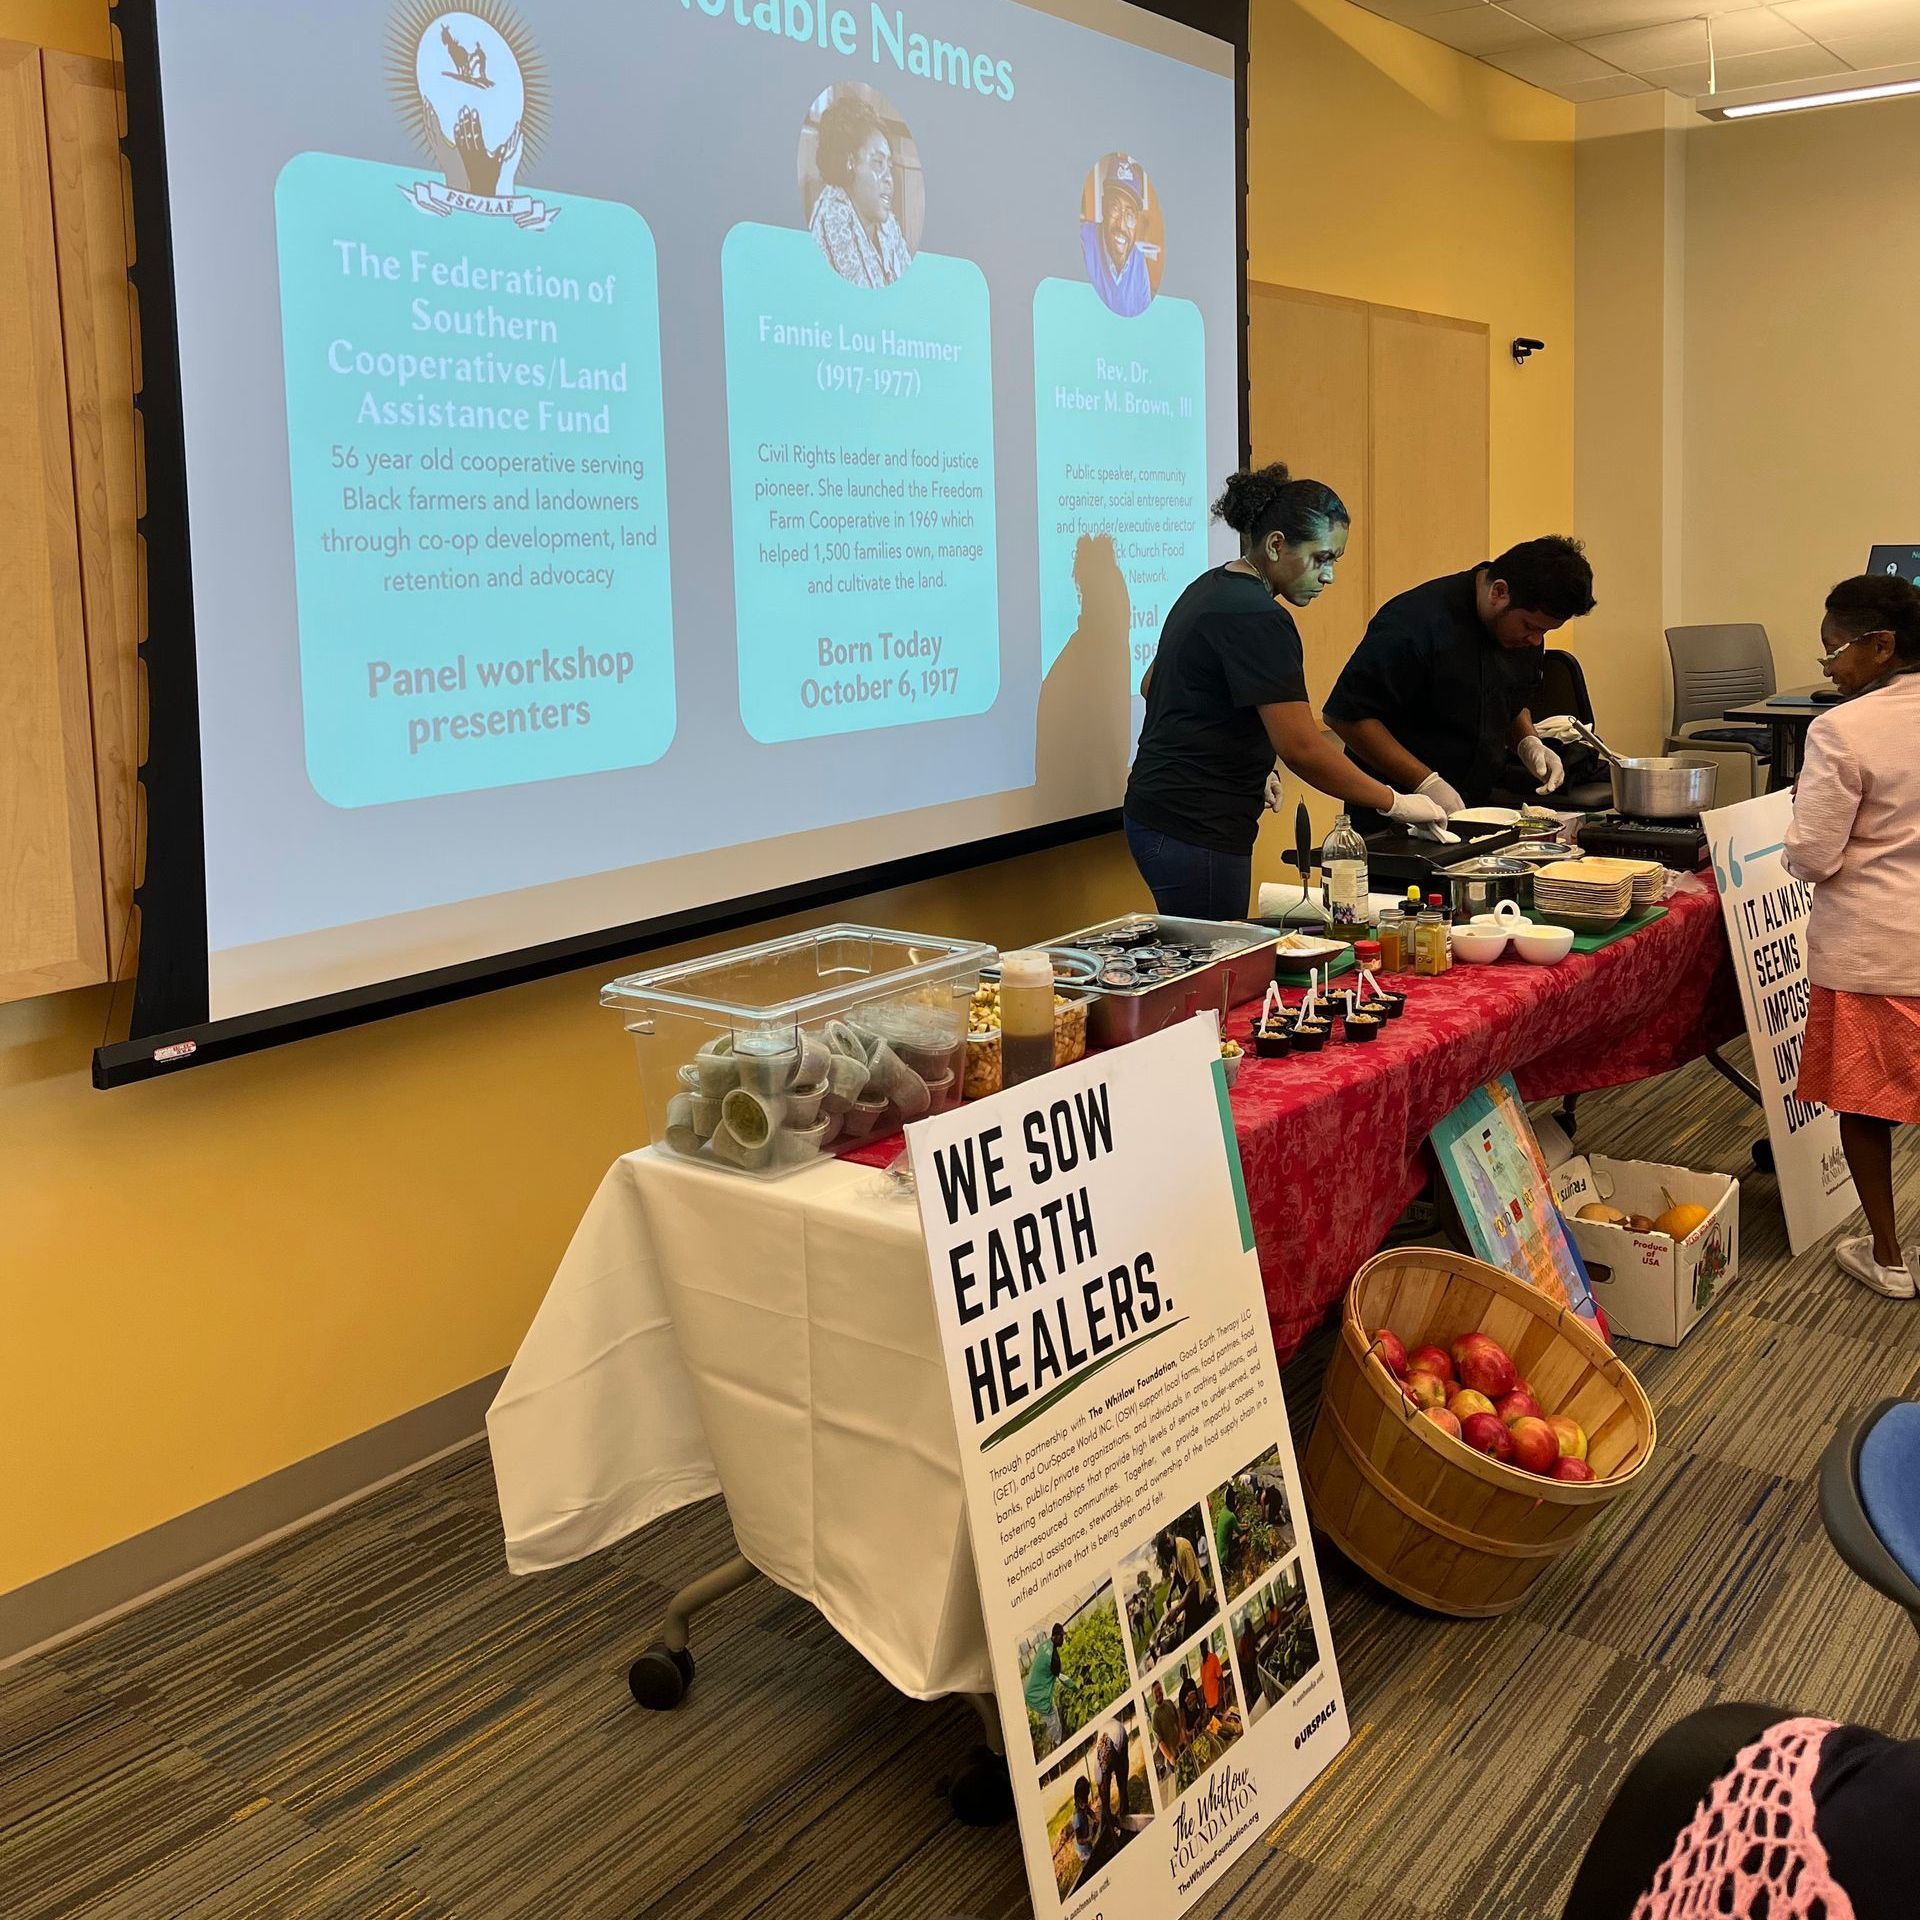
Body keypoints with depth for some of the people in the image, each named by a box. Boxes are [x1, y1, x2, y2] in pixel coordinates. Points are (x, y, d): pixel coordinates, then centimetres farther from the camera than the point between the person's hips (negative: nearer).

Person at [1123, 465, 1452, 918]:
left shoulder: (1212, 588, 13)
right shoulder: (1256, 617, -17)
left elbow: (1152, 685, 23)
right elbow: (1301, 748, -22)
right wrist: (1395, 804, -13)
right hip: (1194, 831, -10)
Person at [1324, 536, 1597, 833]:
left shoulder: (1525, 628, 2)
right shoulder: (1415, 623, -24)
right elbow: (1346, 716, -24)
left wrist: (1528, 742, -1)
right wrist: (1425, 782, -27)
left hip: (1473, 809, 7)